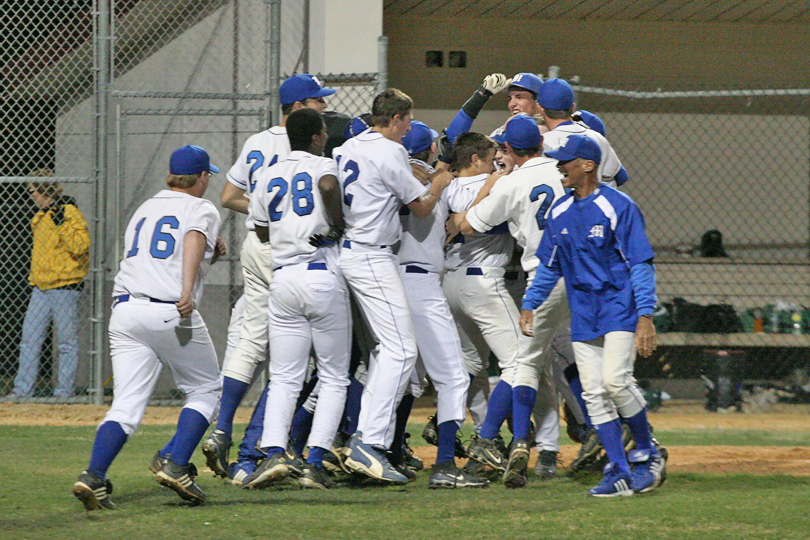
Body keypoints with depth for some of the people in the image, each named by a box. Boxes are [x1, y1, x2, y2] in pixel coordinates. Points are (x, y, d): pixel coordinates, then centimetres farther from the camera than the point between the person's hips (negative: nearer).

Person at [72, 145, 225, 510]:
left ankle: (94, 476, -20)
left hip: (125, 311, 5)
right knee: (205, 390, 12)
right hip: (171, 314, -5)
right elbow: (193, 238, -16)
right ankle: (176, 466, -5)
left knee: (126, 404, 0)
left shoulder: (144, 210, 24)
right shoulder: (201, 209, 6)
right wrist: (187, 291, -30)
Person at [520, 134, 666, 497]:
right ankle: (621, 473, 2)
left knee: (615, 380, -20)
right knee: (594, 392, -1)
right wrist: (530, 304, 9)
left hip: (620, 308, -6)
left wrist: (645, 317, -19)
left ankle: (647, 452, 1)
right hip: (583, 315, 6)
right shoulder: (560, 212, 10)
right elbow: (549, 266, 20)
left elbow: (641, 264, -12)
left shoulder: (618, 207, -11)